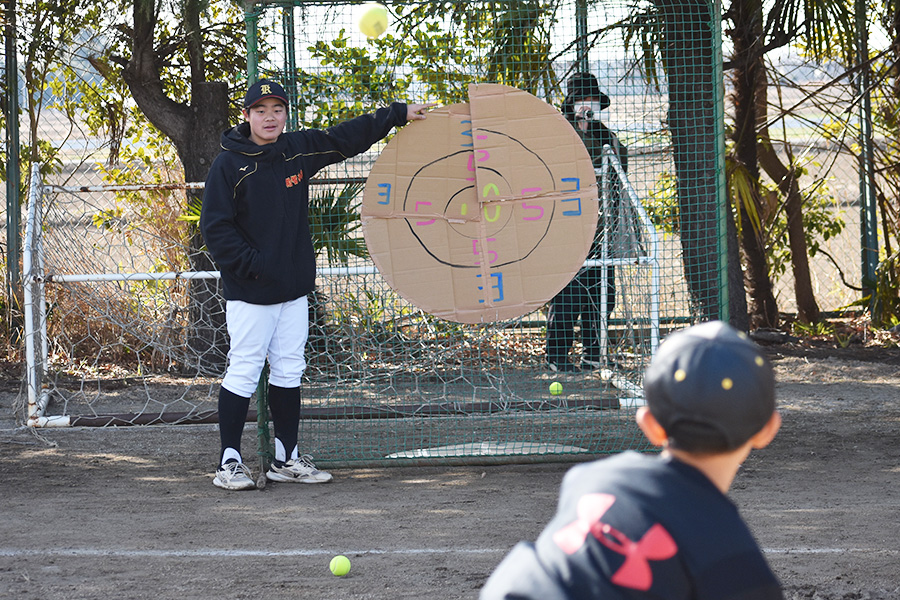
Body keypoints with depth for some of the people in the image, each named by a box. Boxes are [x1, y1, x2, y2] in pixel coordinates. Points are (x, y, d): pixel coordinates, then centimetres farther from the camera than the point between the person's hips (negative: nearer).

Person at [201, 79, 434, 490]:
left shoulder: (299, 150, 7)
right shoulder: (229, 164, -9)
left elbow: (346, 138, 20)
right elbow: (215, 228, -11)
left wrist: (399, 114, 23)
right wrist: (251, 264, -17)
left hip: (294, 288, 6)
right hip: (249, 292, -6)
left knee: (289, 371, 9)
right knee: (244, 371, -6)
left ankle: (286, 458, 17)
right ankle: (229, 461, 1)